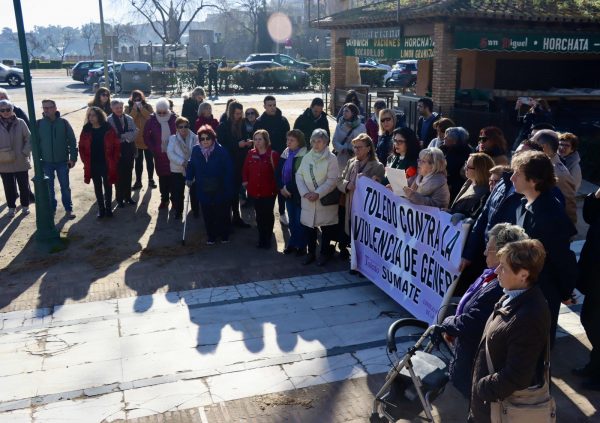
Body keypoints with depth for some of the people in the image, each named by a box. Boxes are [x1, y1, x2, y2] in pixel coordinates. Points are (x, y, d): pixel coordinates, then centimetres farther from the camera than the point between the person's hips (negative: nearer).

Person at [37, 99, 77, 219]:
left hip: (62, 161, -1)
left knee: (65, 186, 8)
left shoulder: (63, 122, -5)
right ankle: (51, 208, 23)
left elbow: (72, 141, -3)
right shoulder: (39, 124, -3)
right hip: (46, 162, 1)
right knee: (49, 187, 10)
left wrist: (73, 158, -7)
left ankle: (68, 209, 19)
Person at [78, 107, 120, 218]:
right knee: (97, 187, 11)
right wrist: (85, 161, -1)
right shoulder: (86, 130, 0)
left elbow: (117, 145, -4)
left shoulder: (108, 129, -7)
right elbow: (81, 147, 6)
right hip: (93, 165, 2)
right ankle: (101, 209, 22)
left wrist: (114, 160, -7)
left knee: (108, 187, 9)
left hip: (107, 164, -2)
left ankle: (108, 208, 22)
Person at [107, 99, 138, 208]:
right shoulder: (109, 120, -8)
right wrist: (128, 135, -14)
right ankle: (120, 198, 15)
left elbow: (134, 134, -5)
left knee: (128, 174, 12)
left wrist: (121, 136, -15)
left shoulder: (129, 119, 2)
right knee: (119, 175, 4)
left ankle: (128, 196, 25)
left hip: (129, 150, 3)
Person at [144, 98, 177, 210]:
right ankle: (164, 199, 20)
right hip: (159, 154, 1)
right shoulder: (152, 120, -5)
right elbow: (146, 136, 3)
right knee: (162, 176, 8)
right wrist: (153, 149, -3)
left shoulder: (174, 118, -8)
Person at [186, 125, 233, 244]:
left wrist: (227, 188, -14)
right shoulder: (196, 150, -2)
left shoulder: (221, 151, -12)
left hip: (220, 190, -2)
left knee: (222, 214, 10)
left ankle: (224, 235, 30)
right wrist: (189, 178, -1)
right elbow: (191, 165, 11)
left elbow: (228, 170, -12)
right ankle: (211, 237, 25)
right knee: (208, 215, 9)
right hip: (203, 190, 3)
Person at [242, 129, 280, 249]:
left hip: (269, 191, -3)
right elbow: (245, 169, 10)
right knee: (259, 215, 12)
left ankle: (268, 240, 21)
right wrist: (245, 181, 2)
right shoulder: (251, 153, 2)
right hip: (254, 190, 3)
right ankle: (261, 239, 23)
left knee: (268, 215, 8)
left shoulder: (273, 154, -10)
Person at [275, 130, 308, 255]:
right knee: (292, 220, 15)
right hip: (287, 192, 6)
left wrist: (289, 188, -15)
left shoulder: (304, 155, -15)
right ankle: (292, 244, 27)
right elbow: (278, 172, 9)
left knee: (299, 221, 1)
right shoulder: (285, 154, 7)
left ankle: (301, 246, 15)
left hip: (299, 193, -6)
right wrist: (281, 188, -2)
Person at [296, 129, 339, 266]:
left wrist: (318, 194, -19)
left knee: (326, 228, 7)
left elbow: (332, 180, -14)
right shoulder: (306, 157, 8)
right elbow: (299, 175, 4)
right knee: (309, 226, 10)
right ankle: (311, 253, 25)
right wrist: (305, 192, -11)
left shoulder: (331, 158, -7)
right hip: (308, 201, 4)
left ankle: (324, 253, 23)